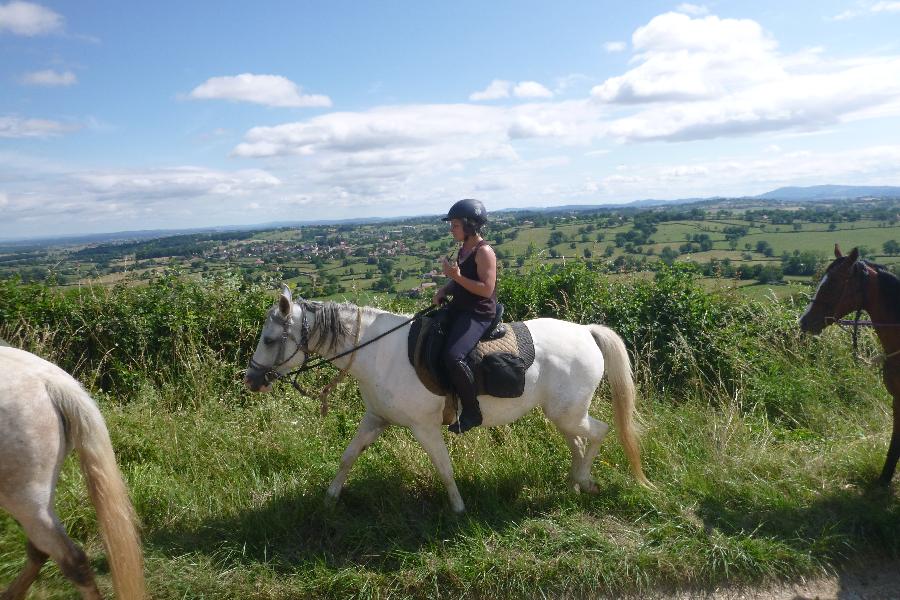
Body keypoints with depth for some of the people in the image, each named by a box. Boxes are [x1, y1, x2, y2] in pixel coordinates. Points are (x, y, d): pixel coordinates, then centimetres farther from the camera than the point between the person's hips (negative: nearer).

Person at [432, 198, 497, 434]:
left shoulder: (483, 252, -16)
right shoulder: (464, 249, 12)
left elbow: (486, 289, -21)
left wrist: (457, 276, -23)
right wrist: (444, 290, 3)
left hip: (478, 315, -11)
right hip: (459, 309, 11)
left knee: (453, 357, -29)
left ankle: (472, 412, -12)